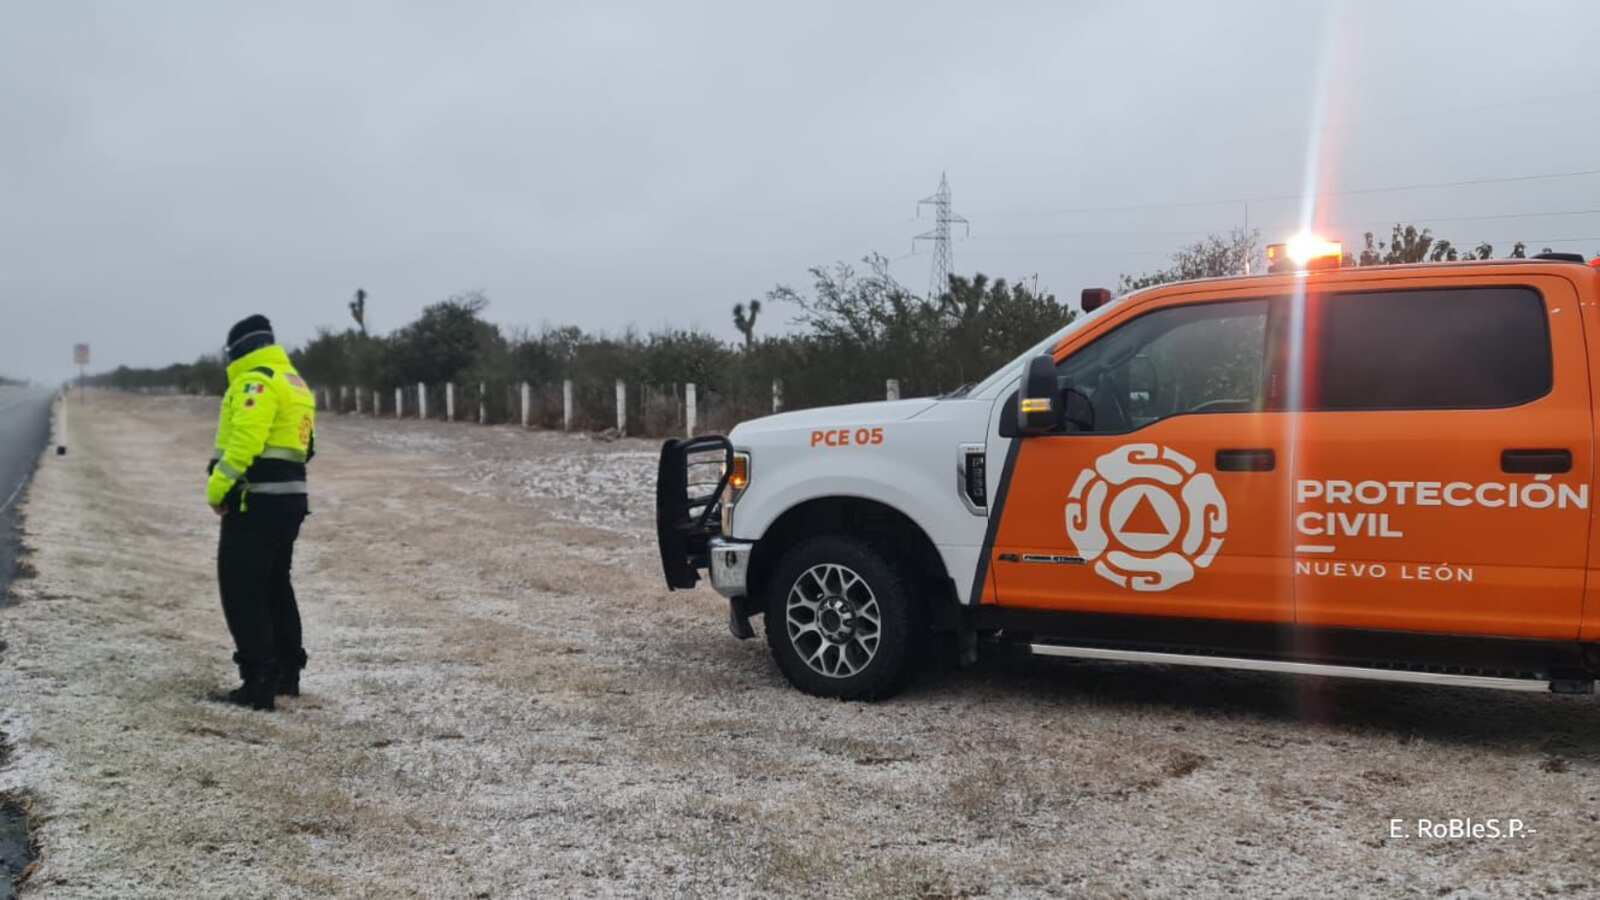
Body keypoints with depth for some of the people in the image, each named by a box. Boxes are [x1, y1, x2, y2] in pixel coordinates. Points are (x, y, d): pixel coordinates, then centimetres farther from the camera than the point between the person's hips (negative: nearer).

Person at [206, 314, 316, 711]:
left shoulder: (256, 381, -12)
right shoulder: (296, 384, 17)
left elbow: (244, 441, -23)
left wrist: (216, 488, -15)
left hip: (256, 500, -9)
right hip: (291, 496, 10)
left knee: (242, 589, -4)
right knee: (275, 585, 19)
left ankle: (259, 682, -6)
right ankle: (287, 673, 26)